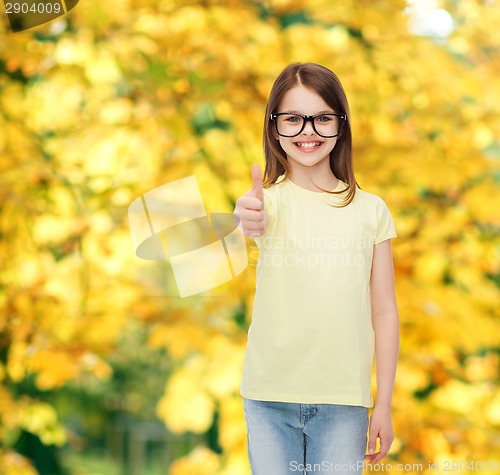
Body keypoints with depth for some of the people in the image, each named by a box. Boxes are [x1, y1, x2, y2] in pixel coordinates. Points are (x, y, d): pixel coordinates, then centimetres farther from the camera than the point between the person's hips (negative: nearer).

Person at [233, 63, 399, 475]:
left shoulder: (370, 210, 4)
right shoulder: (267, 200, -1)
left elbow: (384, 312, 6)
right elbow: (252, 222, -26)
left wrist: (384, 405, 4)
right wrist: (247, 223, -51)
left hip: (343, 401, 1)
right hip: (270, 397, -1)